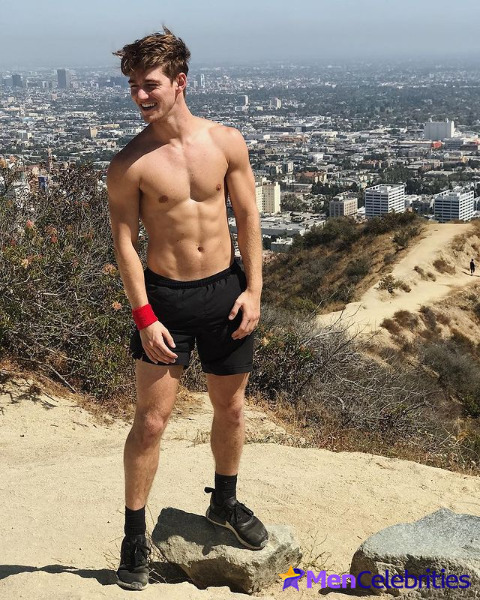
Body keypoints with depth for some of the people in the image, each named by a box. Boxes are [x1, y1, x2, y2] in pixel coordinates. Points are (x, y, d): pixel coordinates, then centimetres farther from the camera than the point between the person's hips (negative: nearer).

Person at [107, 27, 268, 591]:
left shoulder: (226, 142, -2)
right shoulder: (129, 164, -9)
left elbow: (247, 216, 3)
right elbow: (125, 242, -7)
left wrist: (253, 289, -3)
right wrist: (144, 318, -13)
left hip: (224, 289, 3)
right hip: (164, 296, -3)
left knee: (231, 409, 15)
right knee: (150, 421, -2)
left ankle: (225, 501, 39)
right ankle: (135, 535, 13)